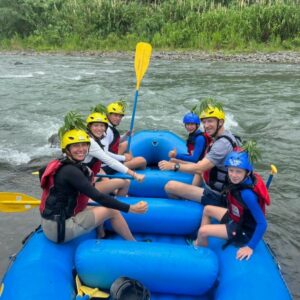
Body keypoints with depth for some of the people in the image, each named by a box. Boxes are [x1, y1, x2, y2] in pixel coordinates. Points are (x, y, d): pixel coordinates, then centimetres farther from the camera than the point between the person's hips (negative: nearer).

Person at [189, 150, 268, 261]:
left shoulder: (247, 194, -35)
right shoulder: (237, 182, -14)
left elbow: (262, 223, -31)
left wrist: (250, 247, -28)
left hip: (244, 230, -8)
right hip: (235, 218, 8)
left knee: (202, 231, -12)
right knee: (207, 209, 16)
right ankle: (200, 242, 21)